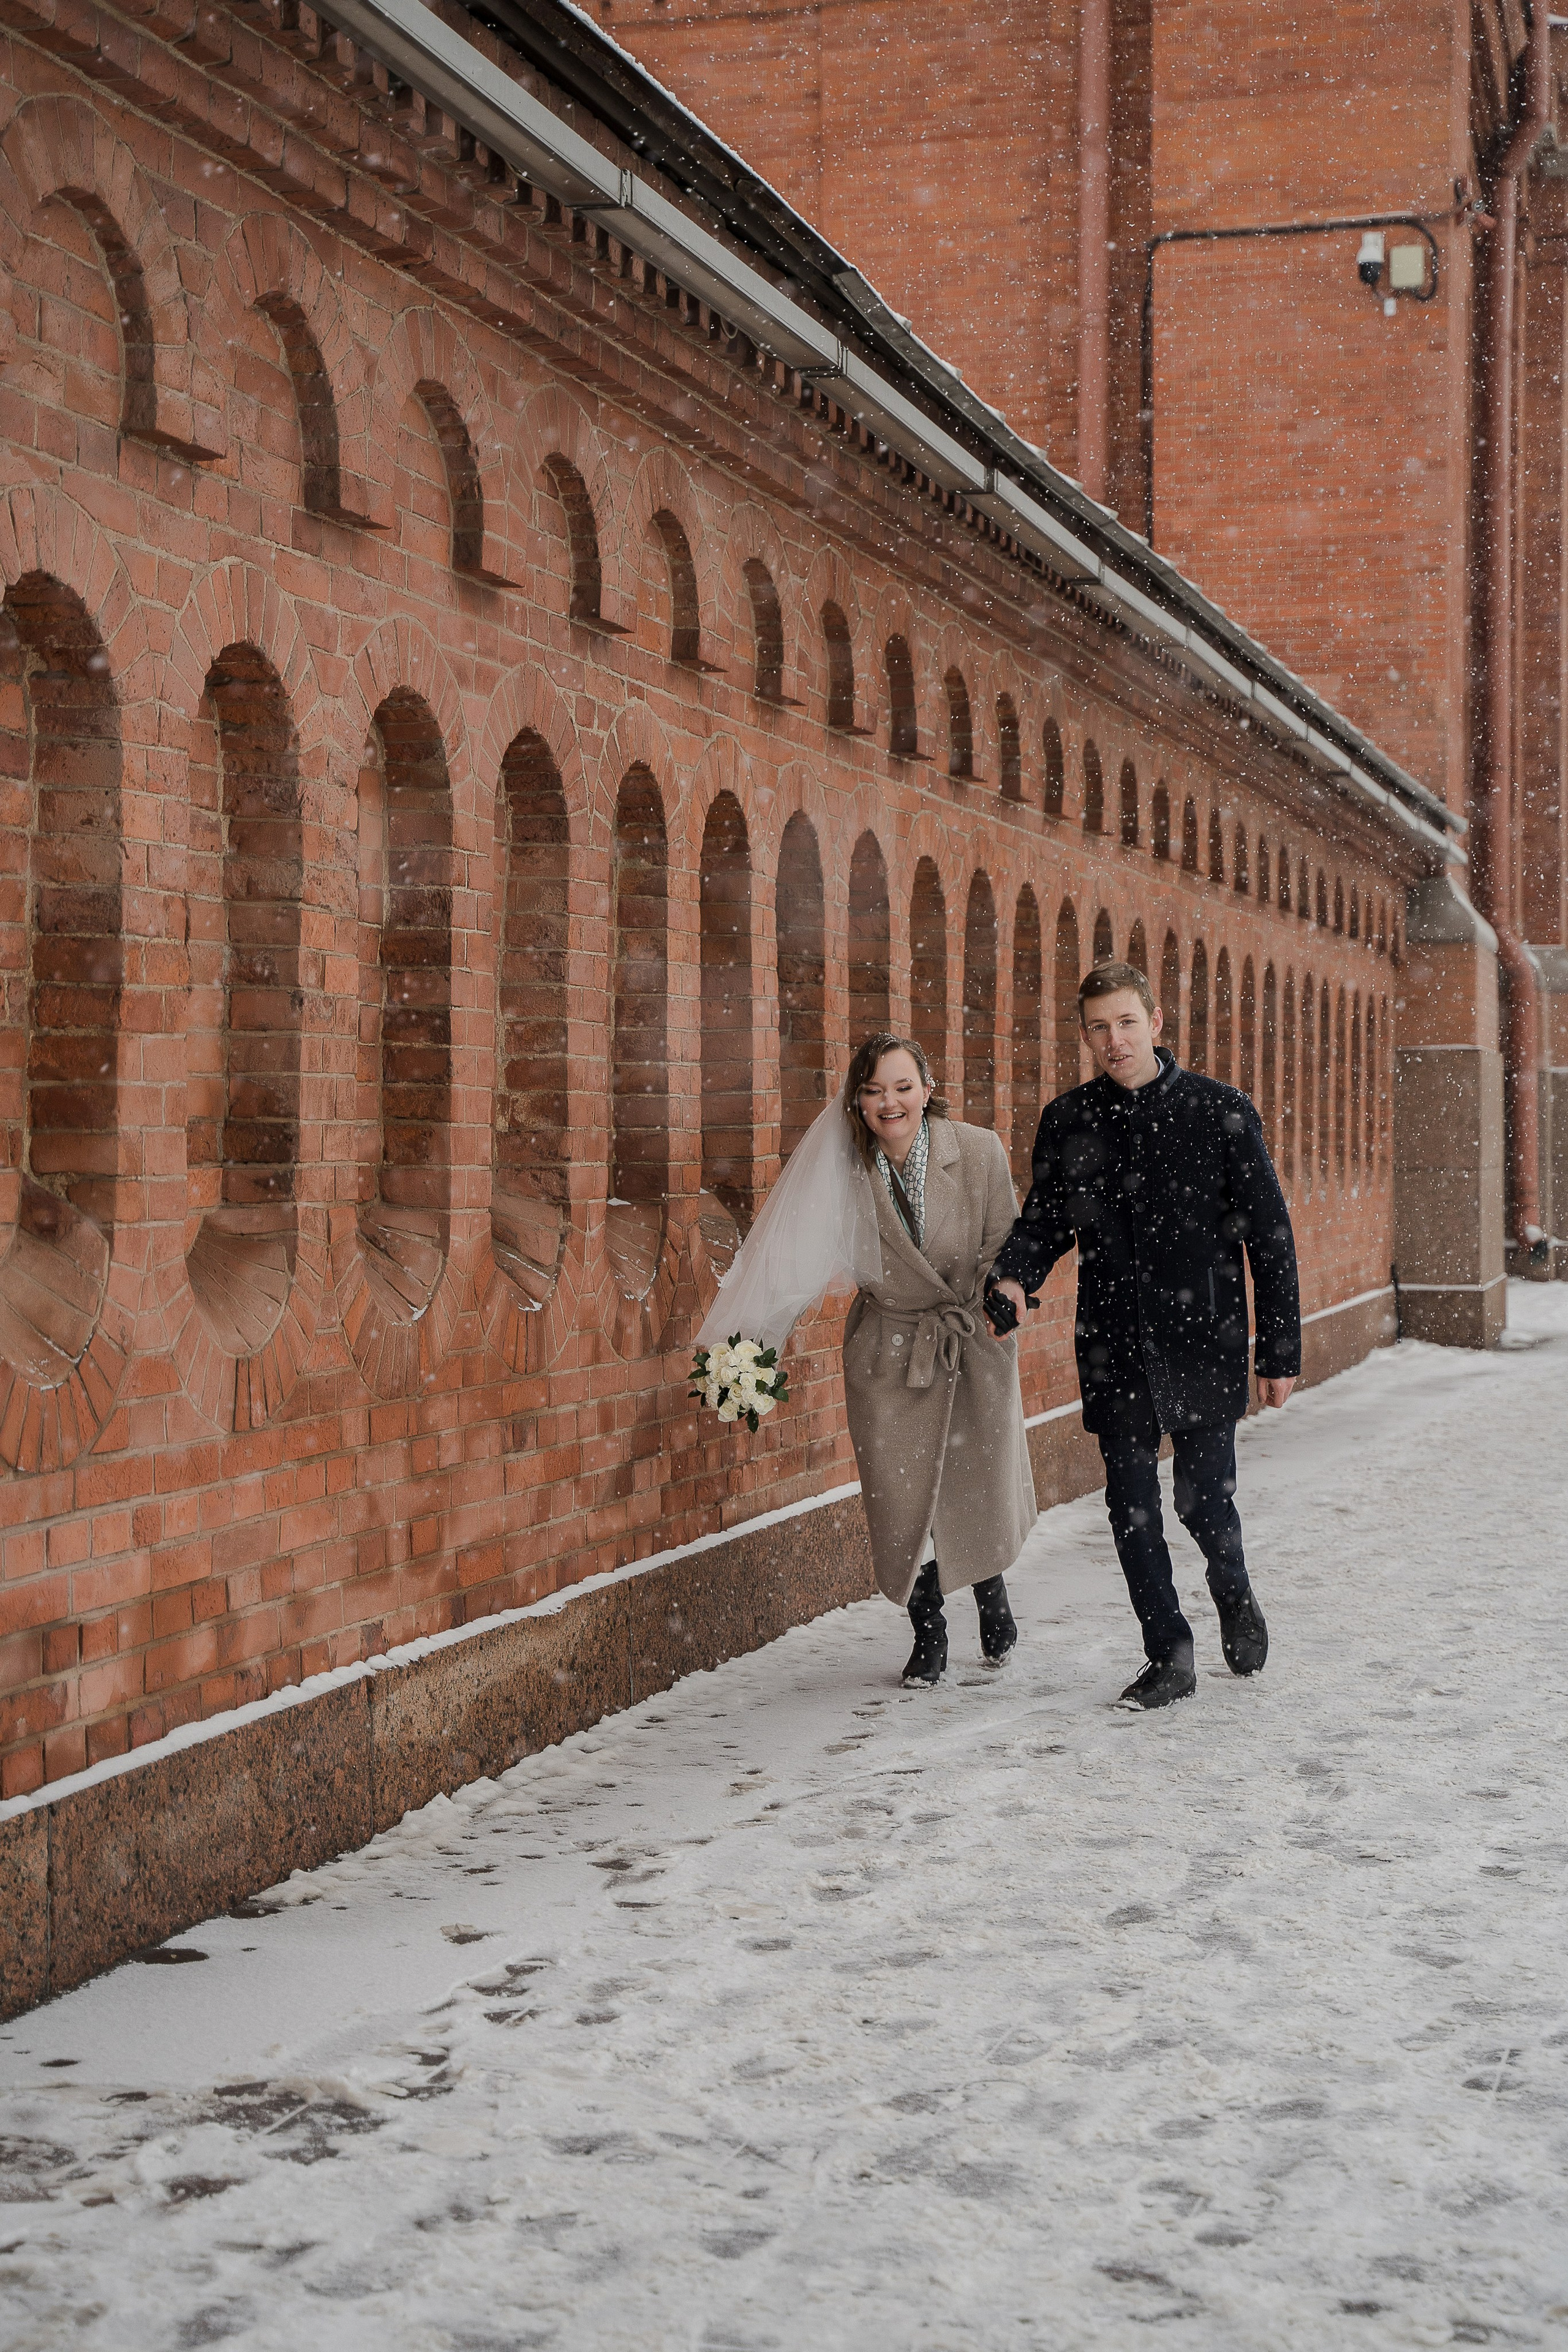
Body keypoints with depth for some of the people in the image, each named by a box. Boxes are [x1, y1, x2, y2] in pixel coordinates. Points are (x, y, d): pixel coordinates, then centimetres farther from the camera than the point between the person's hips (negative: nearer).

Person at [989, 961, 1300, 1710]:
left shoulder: (1220, 1111, -4)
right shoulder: (1066, 1121, 5)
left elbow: (1269, 1235, -1)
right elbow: (1045, 1221, 13)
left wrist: (1279, 1351, -3)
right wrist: (1012, 1275, -10)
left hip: (1201, 1341, -3)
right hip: (1114, 1349, 3)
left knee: (1202, 1500, -2)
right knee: (1131, 1506, 4)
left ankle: (1233, 1594, 31)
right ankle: (1169, 1656, 19)